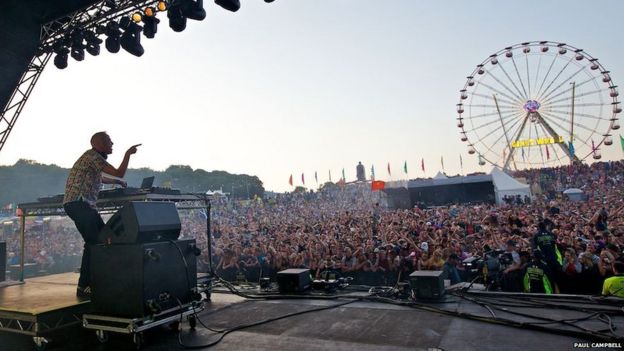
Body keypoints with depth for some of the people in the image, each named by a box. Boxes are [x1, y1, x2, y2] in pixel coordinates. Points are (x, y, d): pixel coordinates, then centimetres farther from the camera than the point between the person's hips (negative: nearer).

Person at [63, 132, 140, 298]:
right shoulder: (93, 156, -12)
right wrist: (128, 154, -8)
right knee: (92, 242, -14)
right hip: (77, 203, -10)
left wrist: (117, 182, 41)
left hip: (84, 205, 10)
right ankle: (83, 287, -9)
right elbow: (119, 173, -17)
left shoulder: (95, 157, 19)